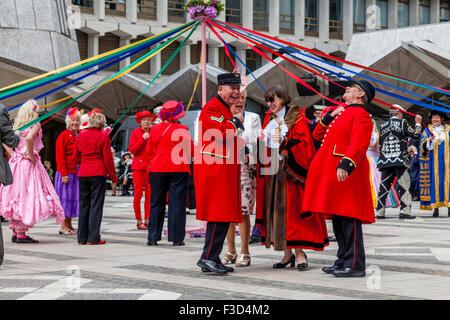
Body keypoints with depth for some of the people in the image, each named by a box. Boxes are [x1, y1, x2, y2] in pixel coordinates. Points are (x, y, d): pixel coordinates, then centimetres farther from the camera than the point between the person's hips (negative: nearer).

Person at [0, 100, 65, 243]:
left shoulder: (17, 125, 13)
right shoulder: (35, 125, -8)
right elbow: (29, 138, -27)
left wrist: (12, 154, 6)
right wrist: (30, 154, -15)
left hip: (16, 162, 7)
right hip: (28, 163, -7)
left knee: (18, 196, 12)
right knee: (27, 195, -6)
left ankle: (15, 232, 15)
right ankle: (21, 233, -8)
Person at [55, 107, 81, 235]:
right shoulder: (64, 136, -8)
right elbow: (60, 157, -12)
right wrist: (64, 174, -18)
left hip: (78, 172, 6)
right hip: (67, 172, -6)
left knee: (74, 197, 9)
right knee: (66, 197, -2)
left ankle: (69, 225, 17)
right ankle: (63, 226, 5)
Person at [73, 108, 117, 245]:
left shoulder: (80, 136, 8)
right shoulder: (103, 136, -7)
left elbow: (76, 157, 14)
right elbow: (108, 158, -8)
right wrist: (113, 176, 1)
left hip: (82, 173, 5)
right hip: (98, 173, -5)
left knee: (83, 205, 10)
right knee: (96, 204, -1)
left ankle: (82, 238, 13)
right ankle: (93, 238, -3)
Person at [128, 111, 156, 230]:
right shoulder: (135, 132, 3)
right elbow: (131, 150, -5)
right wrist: (143, 139, -11)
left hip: (151, 166, 3)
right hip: (138, 166, -3)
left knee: (150, 194, -1)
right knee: (138, 194, -4)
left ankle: (147, 220, 4)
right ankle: (139, 221, 2)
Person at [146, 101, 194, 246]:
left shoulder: (154, 129, 3)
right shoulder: (182, 130, -8)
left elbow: (148, 152, 9)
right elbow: (191, 152, -4)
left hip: (157, 170, 3)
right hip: (178, 170, -3)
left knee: (156, 204, 11)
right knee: (177, 204, 3)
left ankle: (153, 237, 10)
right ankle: (176, 238, 2)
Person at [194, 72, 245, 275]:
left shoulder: (226, 110, 22)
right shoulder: (212, 108, -10)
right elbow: (220, 134, -21)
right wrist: (235, 121, -7)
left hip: (224, 169, 10)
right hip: (214, 169, -10)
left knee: (222, 216, 9)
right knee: (219, 215, -12)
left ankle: (213, 258, 13)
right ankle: (208, 258, -11)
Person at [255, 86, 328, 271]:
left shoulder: (296, 119, -2)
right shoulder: (269, 120, 17)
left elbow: (304, 142, -11)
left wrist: (284, 142, -19)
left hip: (290, 172, -6)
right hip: (272, 173, 6)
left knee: (292, 210, -9)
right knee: (276, 212, 3)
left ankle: (299, 252, -6)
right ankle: (287, 254, 9)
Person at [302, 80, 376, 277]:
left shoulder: (360, 115, -6)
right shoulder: (341, 111, 23)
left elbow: (358, 144, -20)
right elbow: (318, 134, 26)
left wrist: (345, 165, -33)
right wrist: (330, 116, 10)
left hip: (345, 172, -9)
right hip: (330, 173, 9)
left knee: (349, 219, -9)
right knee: (338, 219, 12)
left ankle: (355, 265, -7)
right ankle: (343, 260, 19)